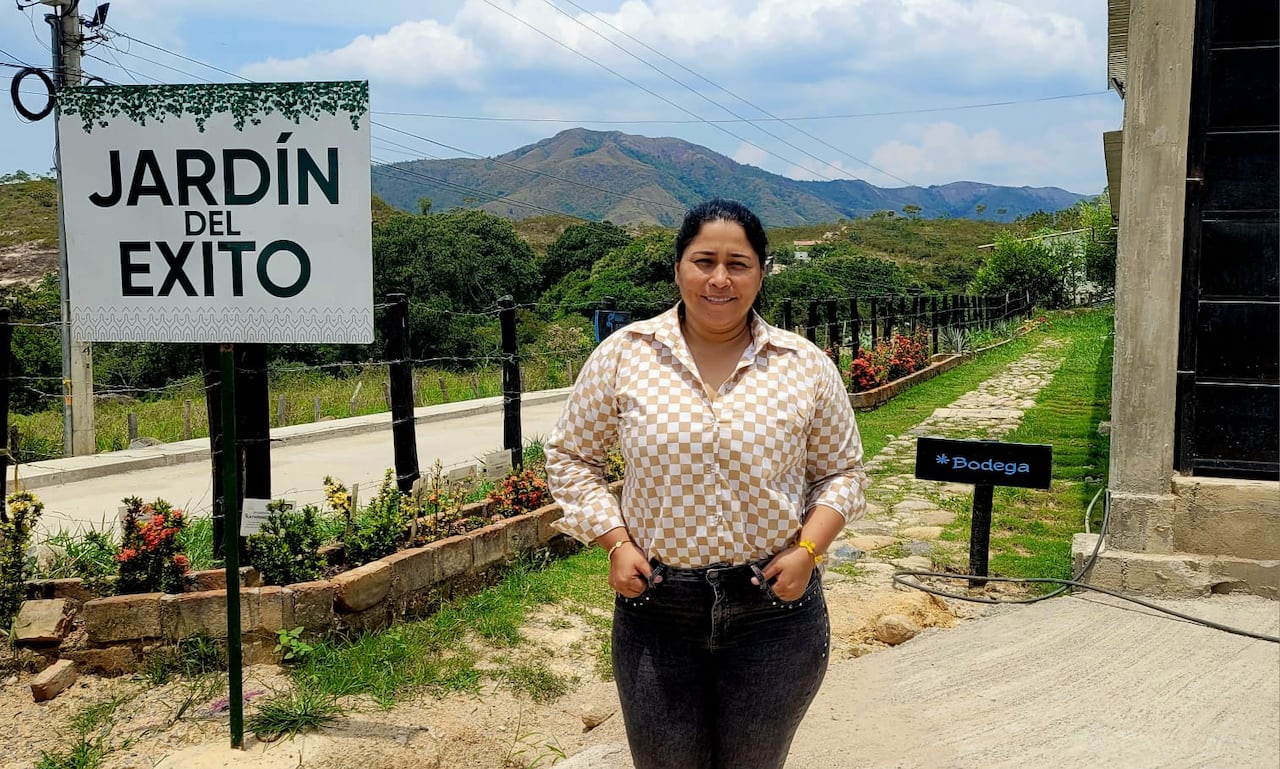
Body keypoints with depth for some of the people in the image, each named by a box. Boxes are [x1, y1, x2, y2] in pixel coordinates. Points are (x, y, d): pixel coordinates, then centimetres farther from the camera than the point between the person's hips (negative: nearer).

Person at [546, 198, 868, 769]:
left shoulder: (807, 367, -3)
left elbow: (842, 473, 7)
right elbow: (571, 455, 6)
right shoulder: (622, 355, -4)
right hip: (656, 609, 0)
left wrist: (809, 550, -9)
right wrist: (614, 541, -6)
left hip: (773, 610, 0)